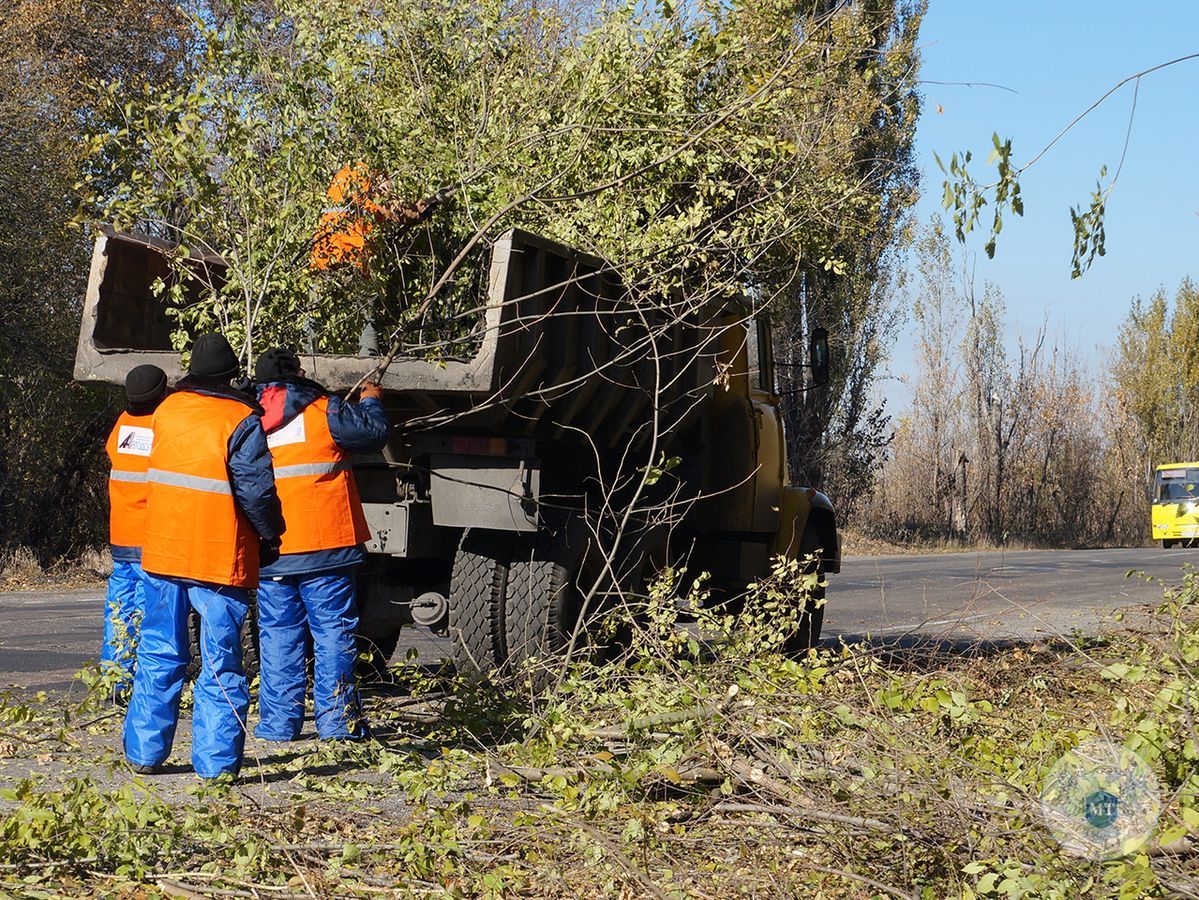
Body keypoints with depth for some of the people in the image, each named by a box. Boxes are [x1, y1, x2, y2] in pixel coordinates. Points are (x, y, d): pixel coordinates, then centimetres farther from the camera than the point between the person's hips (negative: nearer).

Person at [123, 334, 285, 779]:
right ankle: (216, 763, 2)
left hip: (163, 551, 5)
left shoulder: (167, 409, 6)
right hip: (219, 557, -5)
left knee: (159, 656, 14)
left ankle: (144, 752, 18)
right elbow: (256, 491, -13)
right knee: (220, 665, 2)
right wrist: (272, 534, 1)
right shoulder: (240, 420, -11)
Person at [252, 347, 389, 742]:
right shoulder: (321, 410, -7)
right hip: (325, 545, -4)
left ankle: (278, 722, 10)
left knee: (278, 634, 10)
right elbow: (373, 432, 1)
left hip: (270, 550, 4)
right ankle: (337, 721, 2)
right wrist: (371, 401, 20)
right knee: (333, 630, 2)